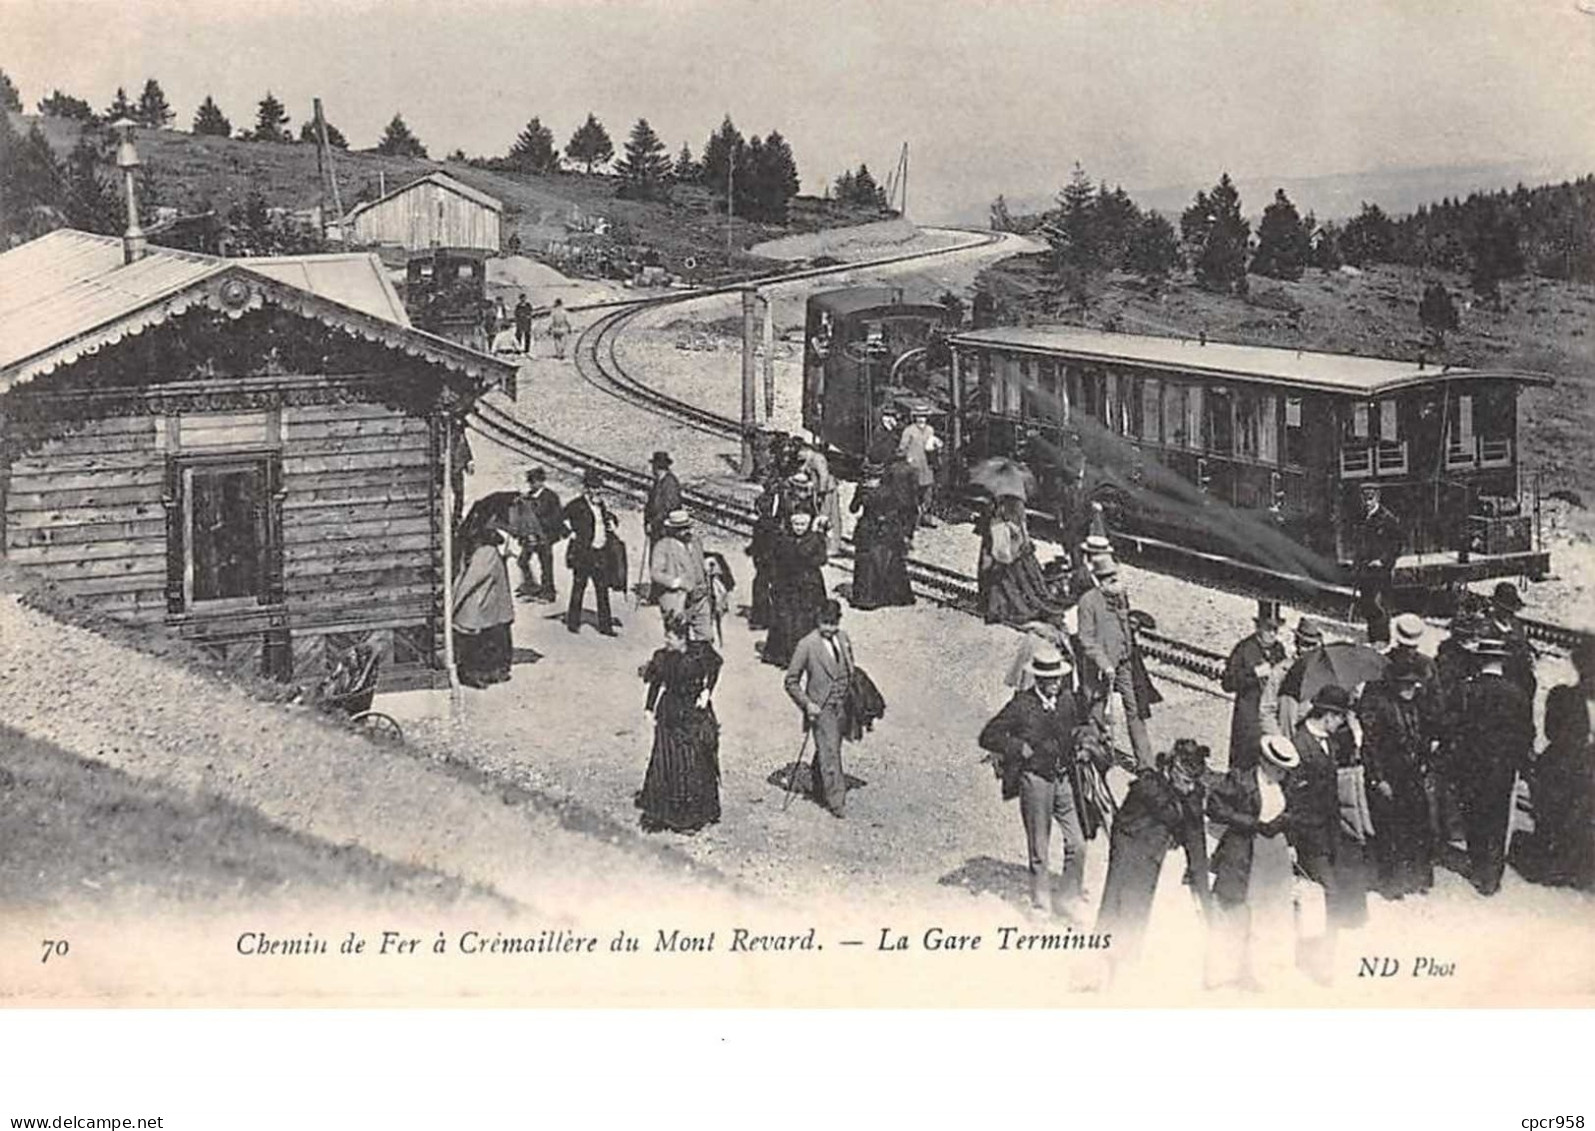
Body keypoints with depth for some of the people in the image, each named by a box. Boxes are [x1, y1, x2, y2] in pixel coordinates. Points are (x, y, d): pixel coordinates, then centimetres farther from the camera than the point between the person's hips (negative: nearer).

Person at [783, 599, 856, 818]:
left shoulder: (843, 638, 3)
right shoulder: (806, 645, -14)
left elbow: (850, 671, 18)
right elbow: (791, 681, -7)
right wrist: (807, 704, -15)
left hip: (841, 707, 6)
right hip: (821, 709, -6)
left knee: (826, 751, 17)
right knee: (830, 753, -8)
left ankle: (819, 791, 34)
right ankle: (836, 801, -2)